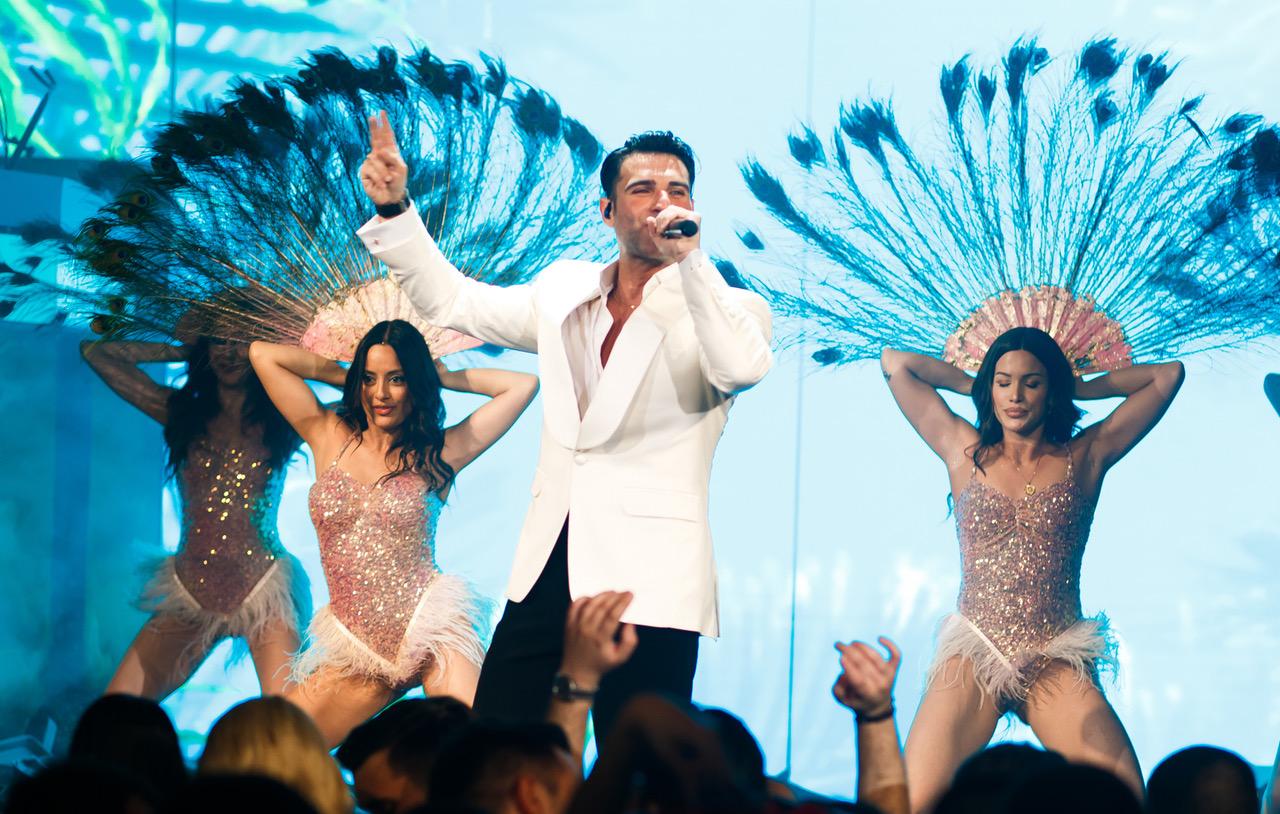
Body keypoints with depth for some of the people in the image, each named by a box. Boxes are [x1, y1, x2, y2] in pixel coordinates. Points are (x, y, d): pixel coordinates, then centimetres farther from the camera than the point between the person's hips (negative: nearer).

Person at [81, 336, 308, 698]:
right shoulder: (183, 412, 12)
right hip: (189, 596, 3)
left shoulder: (283, 418, 6)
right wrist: (186, 352, 16)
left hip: (262, 595, -3)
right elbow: (95, 352, 13)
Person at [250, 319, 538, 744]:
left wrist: (443, 376, 11)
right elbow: (263, 354, 9)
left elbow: (523, 385, 5)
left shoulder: (438, 453, 5)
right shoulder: (329, 437, 10)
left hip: (430, 631, -3)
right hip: (357, 652, 3)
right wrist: (343, 374, 14)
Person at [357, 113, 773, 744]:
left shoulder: (722, 307, -2)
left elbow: (744, 366, -24)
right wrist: (394, 208, 10)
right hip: (546, 573, 5)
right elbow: (450, 300, 22)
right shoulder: (566, 291, 15)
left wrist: (689, 256, -27)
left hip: (649, 582, -5)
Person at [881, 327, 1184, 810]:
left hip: (1056, 666, 0)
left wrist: (1079, 388, 20)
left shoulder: (1084, 457, 11)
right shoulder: (965, 453, 13)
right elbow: (895, 364, 18)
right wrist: (975, 386, 24)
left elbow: (1168, 375, 14)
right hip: (973, 660, 0)